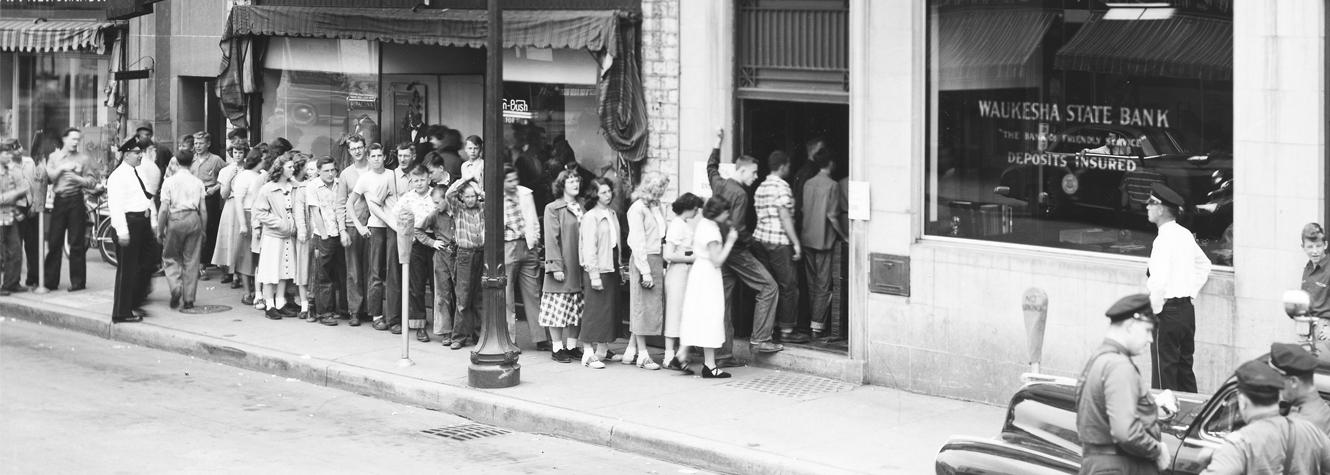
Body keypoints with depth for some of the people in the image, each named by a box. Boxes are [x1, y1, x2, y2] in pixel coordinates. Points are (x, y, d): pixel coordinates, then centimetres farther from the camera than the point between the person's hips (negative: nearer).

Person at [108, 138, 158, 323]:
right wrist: (122, 231, -23)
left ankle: (134, 303, 30)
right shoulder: (118, 176, -11)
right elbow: (116, 205, -18)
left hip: (143, 222, 9)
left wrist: (153, 221, 14)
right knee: (127, 268, -3)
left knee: (146, 264, 15)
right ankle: (122, 313, 5)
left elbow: (148, 198, 22)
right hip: (129, 222, -9)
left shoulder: (138, 174, 18)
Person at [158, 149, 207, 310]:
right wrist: (203, 230, 15)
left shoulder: (169, 181, -1)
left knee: (171, 257, 13)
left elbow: (164, 209, -5)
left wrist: (159, 230, 3)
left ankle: (175, 287, -10)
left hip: (175, 220, -2)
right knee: (191, 261, 8)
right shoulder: (198, 182, 4)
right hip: (193, 219, 2)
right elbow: (203, 210, 4)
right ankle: (189, 299, 10)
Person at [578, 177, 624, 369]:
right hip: (598, 269, -8)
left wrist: (620, 268, 16)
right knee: (594, 311, -6)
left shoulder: (612, 214, 13)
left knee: (610, 309, 8)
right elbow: (589, 248, -14)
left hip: (611, 268, 8)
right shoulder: (591, 217, -11)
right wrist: (594, 275, -18)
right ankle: (588, 354, -3)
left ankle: (602, 350, 15)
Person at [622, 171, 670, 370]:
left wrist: (664, 265, 3)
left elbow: (662, 237, 12)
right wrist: (645, 271, -17)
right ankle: (642, 355, 3)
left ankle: (631, 352, 18)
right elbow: (637, 242, -13)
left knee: (654, 307, 10)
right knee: (642, 308, -2)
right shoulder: (638, 208, -9)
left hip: (657, 261, 8)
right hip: (643, 261, -8)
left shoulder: (659, 208, 14)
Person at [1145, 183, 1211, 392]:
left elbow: (1159, 280, -24)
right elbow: (1204, 265, 25)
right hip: (1187, 308, 9)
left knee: (1164, 370, -5)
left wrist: (1153, 311, -15)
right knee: (1185, 367, 15)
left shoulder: (1164, 239, -16)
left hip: (1168, 310, -9)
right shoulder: (1185, 235, 10)